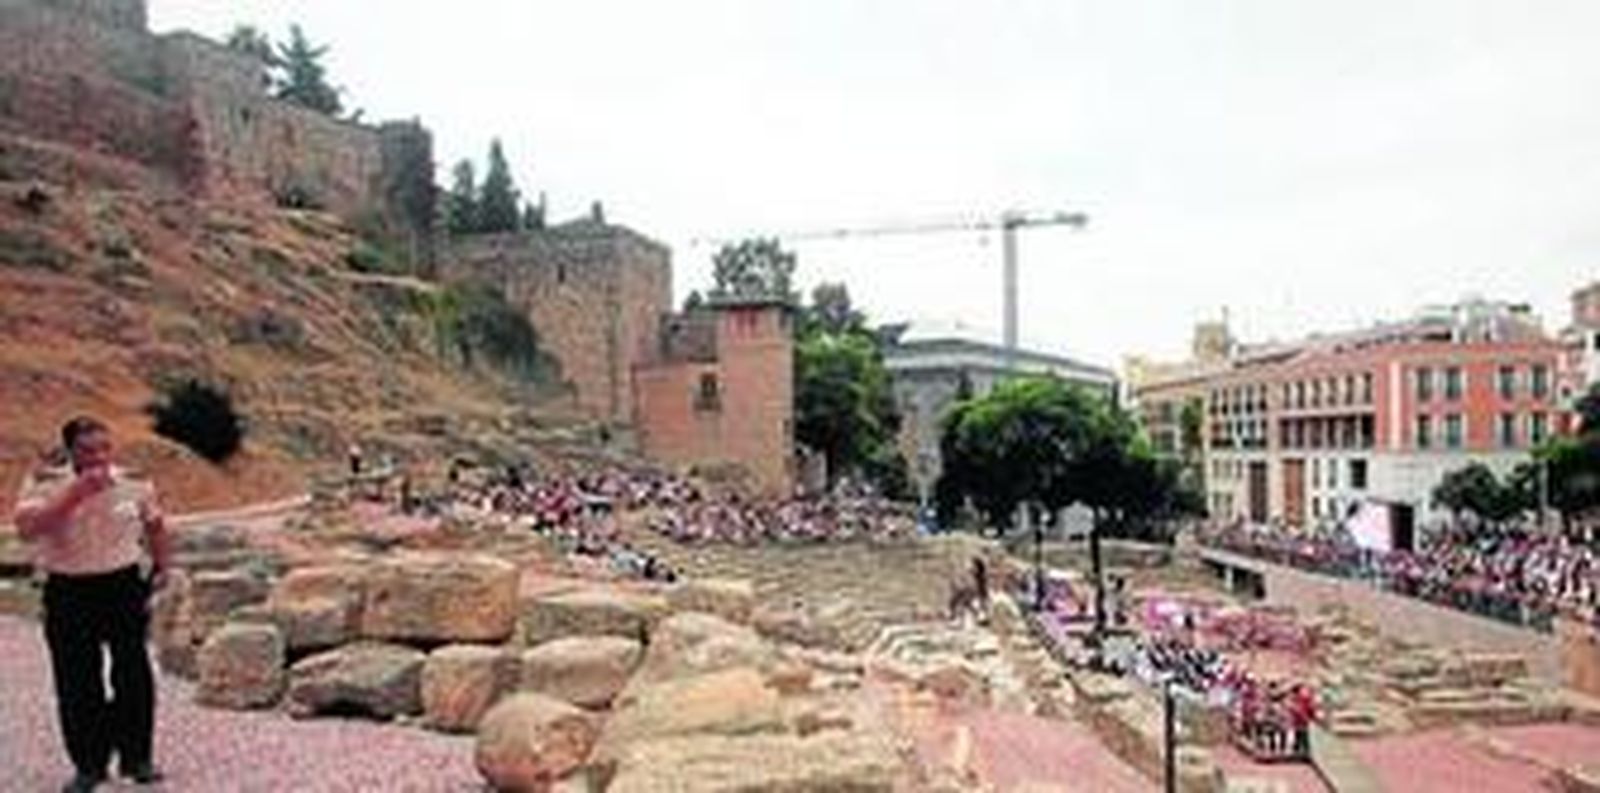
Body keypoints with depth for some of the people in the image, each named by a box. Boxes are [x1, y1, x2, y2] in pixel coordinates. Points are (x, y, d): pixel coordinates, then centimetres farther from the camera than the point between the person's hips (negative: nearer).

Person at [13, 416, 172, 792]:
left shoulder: (133, 485, -2)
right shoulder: (47, 486, -8)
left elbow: (154, 525, 13)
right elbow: (28, 528, -25)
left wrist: (161, 568, 8)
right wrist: (75, 493, -28)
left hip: (125, 586, 1)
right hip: (69, 592, -1)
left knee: (134, 675, 6)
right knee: (77, 683, 5)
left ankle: (136, 758, 21)